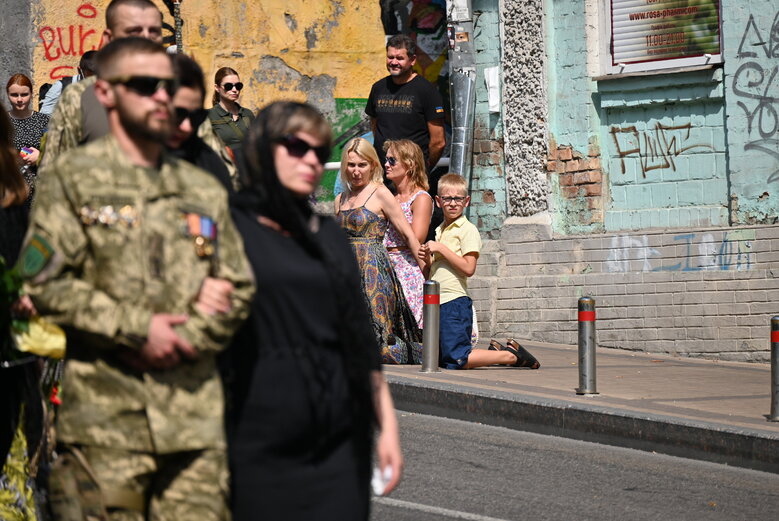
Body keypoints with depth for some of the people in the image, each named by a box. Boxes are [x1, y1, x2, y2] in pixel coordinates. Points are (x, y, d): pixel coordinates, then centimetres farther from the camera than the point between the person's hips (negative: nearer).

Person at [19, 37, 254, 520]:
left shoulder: (205, 190, 19)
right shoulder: (72, 178, 4)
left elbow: (239, 289, 16)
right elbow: (46, 282, -6)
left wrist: (187, 337, -2)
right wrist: (137, 330, -11)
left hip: (196, 412, 4)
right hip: (104, 412, -4)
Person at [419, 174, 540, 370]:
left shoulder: (467, 229, -7)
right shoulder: (440, 230, 18)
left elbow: (468, 268, -18)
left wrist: (441, 248, -16)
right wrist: (428, 259, 2)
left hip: (455, 302, -9)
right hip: (438, 302, 9)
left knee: (456, 360, -15)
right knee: (438, 359, 10)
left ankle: (511, 355, -1)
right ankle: (494, 353, 21)